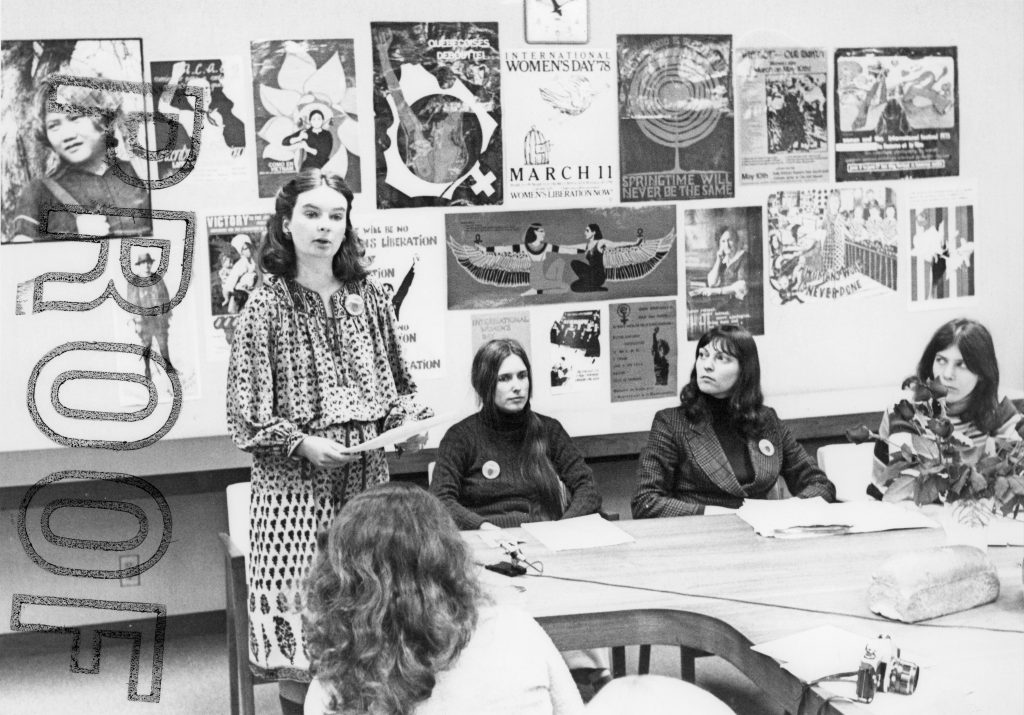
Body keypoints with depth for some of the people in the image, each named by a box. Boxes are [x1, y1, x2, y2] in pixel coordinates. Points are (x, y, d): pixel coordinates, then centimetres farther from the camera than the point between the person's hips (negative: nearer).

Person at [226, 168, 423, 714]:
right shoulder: (266, 306, -4)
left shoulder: (369, 296, 8)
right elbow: (248, 412, -4)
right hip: (296, 482, -3)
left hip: (367, 474, 4)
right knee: (302, 628, -4)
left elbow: (398, 381, 18)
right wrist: (303, 443, -16)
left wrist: (405, 422, -1)